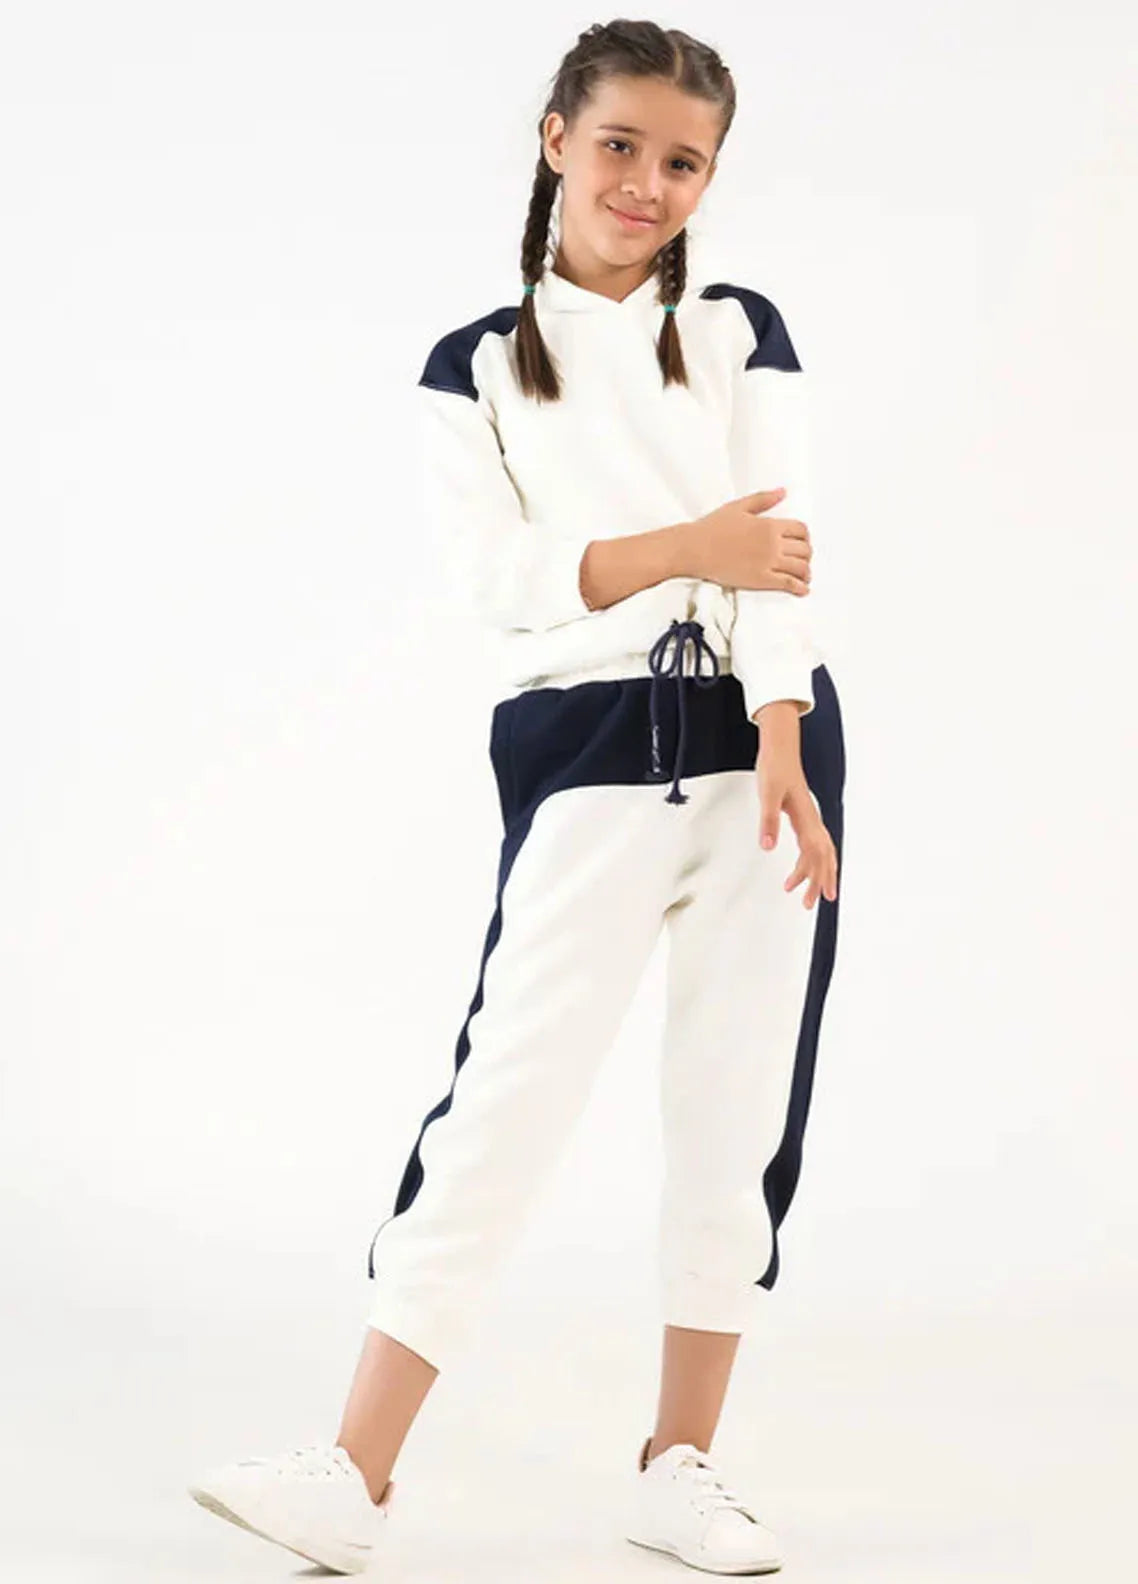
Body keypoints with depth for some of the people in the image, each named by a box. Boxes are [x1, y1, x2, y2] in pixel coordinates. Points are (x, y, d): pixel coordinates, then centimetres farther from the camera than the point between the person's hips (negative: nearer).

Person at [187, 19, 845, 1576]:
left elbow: (776, 548, -4)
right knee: (505, 1099, -7)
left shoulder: (740, 332, 8)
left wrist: (780, 751, -16)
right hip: (588, 760, -1)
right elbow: (500, 568, -7)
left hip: (761, 740, 2)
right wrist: (687, 548, -14)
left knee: (740, 1111, 4)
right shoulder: (479, 366, 7)